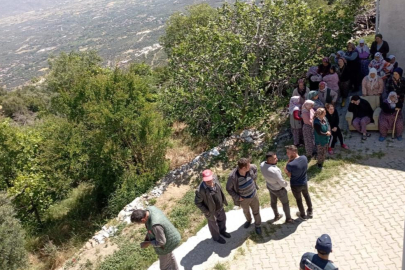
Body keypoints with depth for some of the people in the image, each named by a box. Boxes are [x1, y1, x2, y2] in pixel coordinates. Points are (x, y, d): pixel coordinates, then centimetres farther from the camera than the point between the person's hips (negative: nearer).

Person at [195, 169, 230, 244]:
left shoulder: (215, 178, -23)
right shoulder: (200, 190, -40)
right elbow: (197, 202, -22)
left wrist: (223, 200, 8)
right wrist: (206, 211, -17)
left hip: (220, 207, 5)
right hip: (211, 211, -5)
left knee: (222, 219, 31)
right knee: (213, 225, 24)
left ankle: (222, 231, 63)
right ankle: (216, 237, 54)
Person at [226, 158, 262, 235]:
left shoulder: (251, 168, -27)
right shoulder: (233, 176, -37)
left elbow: (255, 168, 1)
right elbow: (228, 188, -19)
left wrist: (254, 178, -4)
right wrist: (237, 197, -19)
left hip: (254, 195, 2)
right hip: (243, 199, -2)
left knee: (256, 211, 21)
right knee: (246, 211, 29)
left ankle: (258, 225, 48)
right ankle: (248, 220, 61)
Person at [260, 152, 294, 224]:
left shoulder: (262, 165, -22)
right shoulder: (274, 171, -44)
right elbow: (282, 183, -27)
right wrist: (286, 184, -6)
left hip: (270, 186, 7)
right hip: (278, 190, -7)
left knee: (273, 201, 28)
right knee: (285, 203, 20)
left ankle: (276, 216, 53)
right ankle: (288, 219, 42)